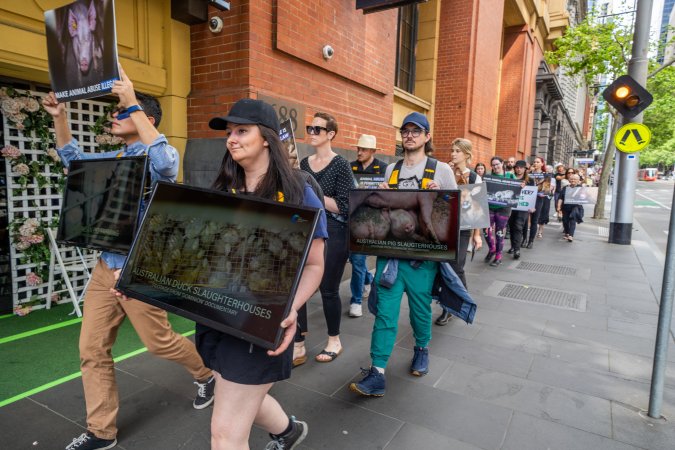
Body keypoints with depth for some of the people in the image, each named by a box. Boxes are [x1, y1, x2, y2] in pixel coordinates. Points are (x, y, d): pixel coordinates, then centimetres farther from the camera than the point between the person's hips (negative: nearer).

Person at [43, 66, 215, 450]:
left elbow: (168, 162, -37)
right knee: (92, 351, 10)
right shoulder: (113, 159, 11)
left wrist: (133, 104, -32)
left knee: (159, 342, 6)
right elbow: (73, 158, 28)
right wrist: (59, 116, 14)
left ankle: (208, 373, 35)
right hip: (105, 268, 8)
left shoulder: (156, 158, -12)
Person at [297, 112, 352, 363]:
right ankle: (298, 347, 16)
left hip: (332, 234, -5)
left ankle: (334, 342, 28)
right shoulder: (304, 163, 10)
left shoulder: (340, 165, -7)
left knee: (328, 290, 6)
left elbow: (343, 207, -15)